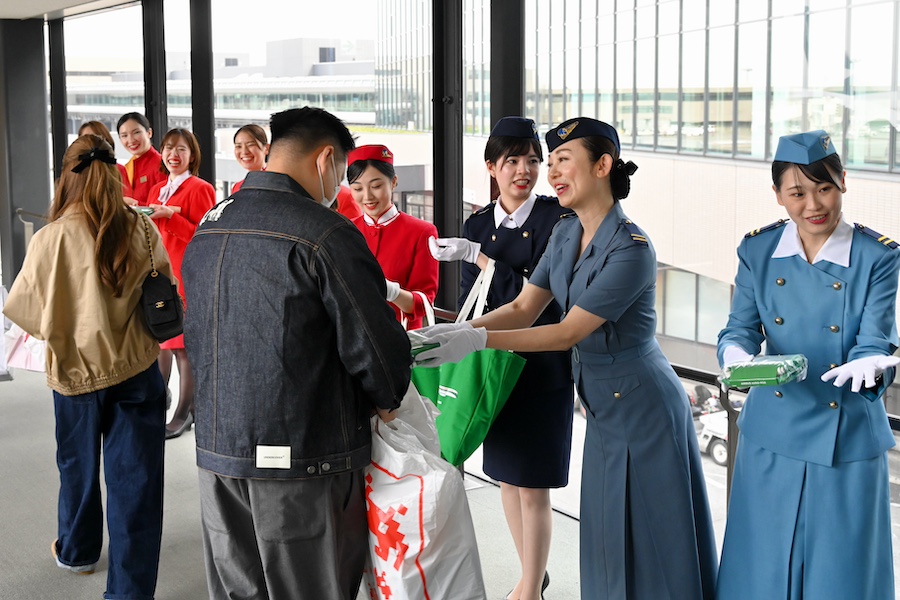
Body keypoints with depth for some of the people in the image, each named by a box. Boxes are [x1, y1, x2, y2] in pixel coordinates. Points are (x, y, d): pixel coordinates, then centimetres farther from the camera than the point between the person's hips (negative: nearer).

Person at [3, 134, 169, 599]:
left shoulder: (51, 239, -18)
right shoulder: (141, 230, -11)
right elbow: (164, 281, 7)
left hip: (76, 371, 0)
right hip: (137, 369, 1)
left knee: (79, 466, 22)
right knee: (134, 478, 6)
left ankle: (78, 551, 45)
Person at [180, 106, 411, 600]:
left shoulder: (207, 230, 9)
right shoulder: (325, 235, -16)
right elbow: (377, 345, -16)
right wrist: (388, 400, 4)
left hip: (217, 451, 7)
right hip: (302, 464, -7)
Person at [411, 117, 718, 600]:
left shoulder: (630, 248, -23)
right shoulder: (566, 234, 4)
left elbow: (570, 332, -24)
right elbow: (523, 309, 2)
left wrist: (477, 340, -29)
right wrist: (455, 331, -14)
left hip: (640, 408, -8)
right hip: (604, 406, 8)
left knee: (649, 542, 4)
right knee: (608, 538, 17)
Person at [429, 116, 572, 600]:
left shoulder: (558, 216, -9)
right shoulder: (477, 225, 6)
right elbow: (470, 301, 8)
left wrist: (475, 255, -18)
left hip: (542, 366, -5)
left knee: (533, 485, 0)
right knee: (506, 477, 15)